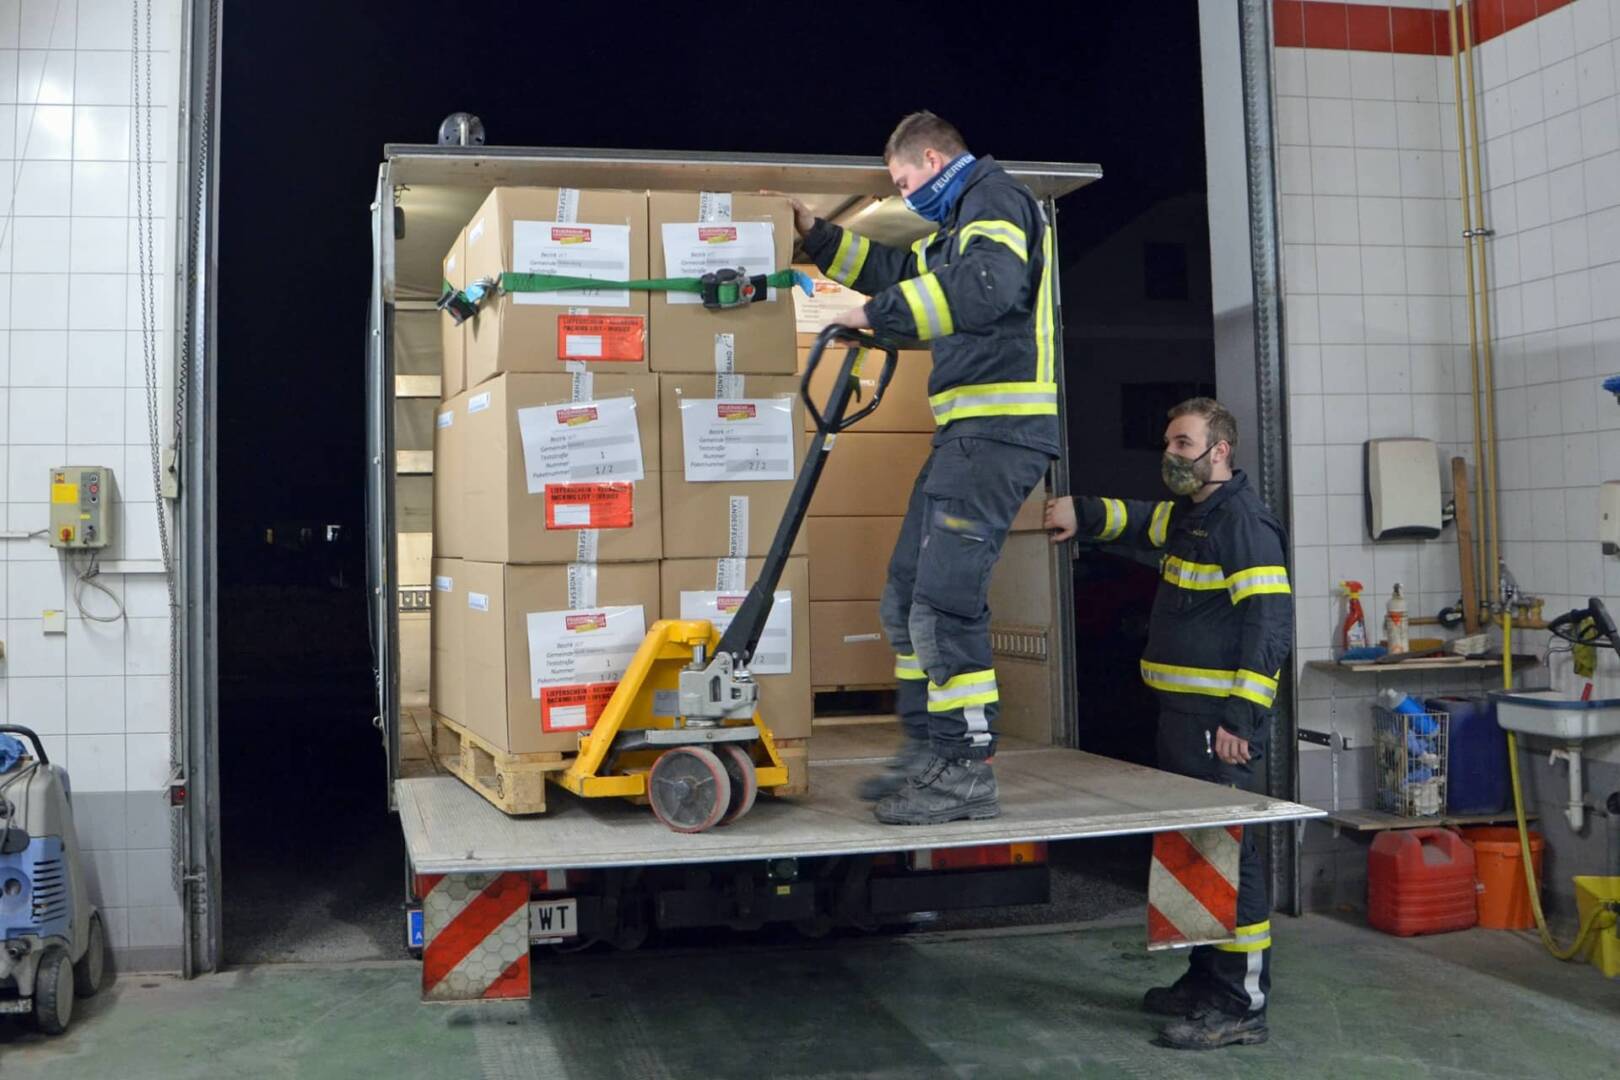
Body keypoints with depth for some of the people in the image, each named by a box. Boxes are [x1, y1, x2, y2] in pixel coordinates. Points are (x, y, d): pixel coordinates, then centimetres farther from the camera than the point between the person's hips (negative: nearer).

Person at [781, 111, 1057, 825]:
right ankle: (927, 753, 19)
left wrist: (874, 312, -22)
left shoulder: (995, 199, -6)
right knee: (905, 596, 12)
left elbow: (987, 287, -26)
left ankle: (969, 771, -7)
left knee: (944, 598, -14)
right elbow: (895, 271, 38)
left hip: (999, 430, -11)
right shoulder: (957, 221, 26)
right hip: (965, 435, 11)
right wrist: (813, 231, 32)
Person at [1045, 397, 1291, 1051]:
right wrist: (1082, 514, 4)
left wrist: (1240, 718, -24)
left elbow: (1269, 625, -20)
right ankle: (1206, 981, 29)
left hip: (1220, 724, -10)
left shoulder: (1243, 519, -14)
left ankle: (1241, 1006, 2)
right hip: (1183, 718, 10)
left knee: (1230, 856, -5)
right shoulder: (1190, 515, 17)